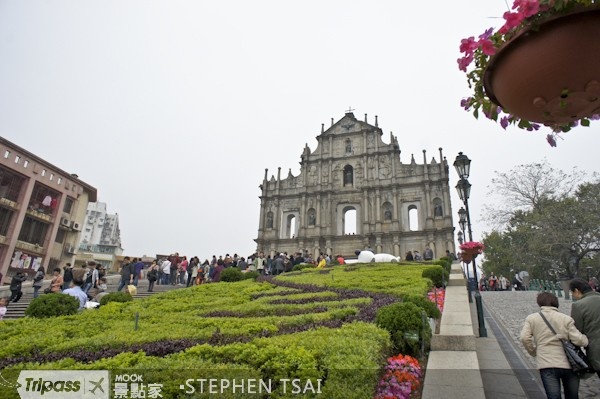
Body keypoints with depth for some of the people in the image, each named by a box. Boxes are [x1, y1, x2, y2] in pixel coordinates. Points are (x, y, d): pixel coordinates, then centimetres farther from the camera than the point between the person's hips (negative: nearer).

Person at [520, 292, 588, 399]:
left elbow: (524, 338, -5)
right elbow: (578, 340, -6)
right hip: (569, 364, 2)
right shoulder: (566, 319, 2)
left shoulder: (531, 318, 3)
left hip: (547, 365, -2)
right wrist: (586, 339, 16)